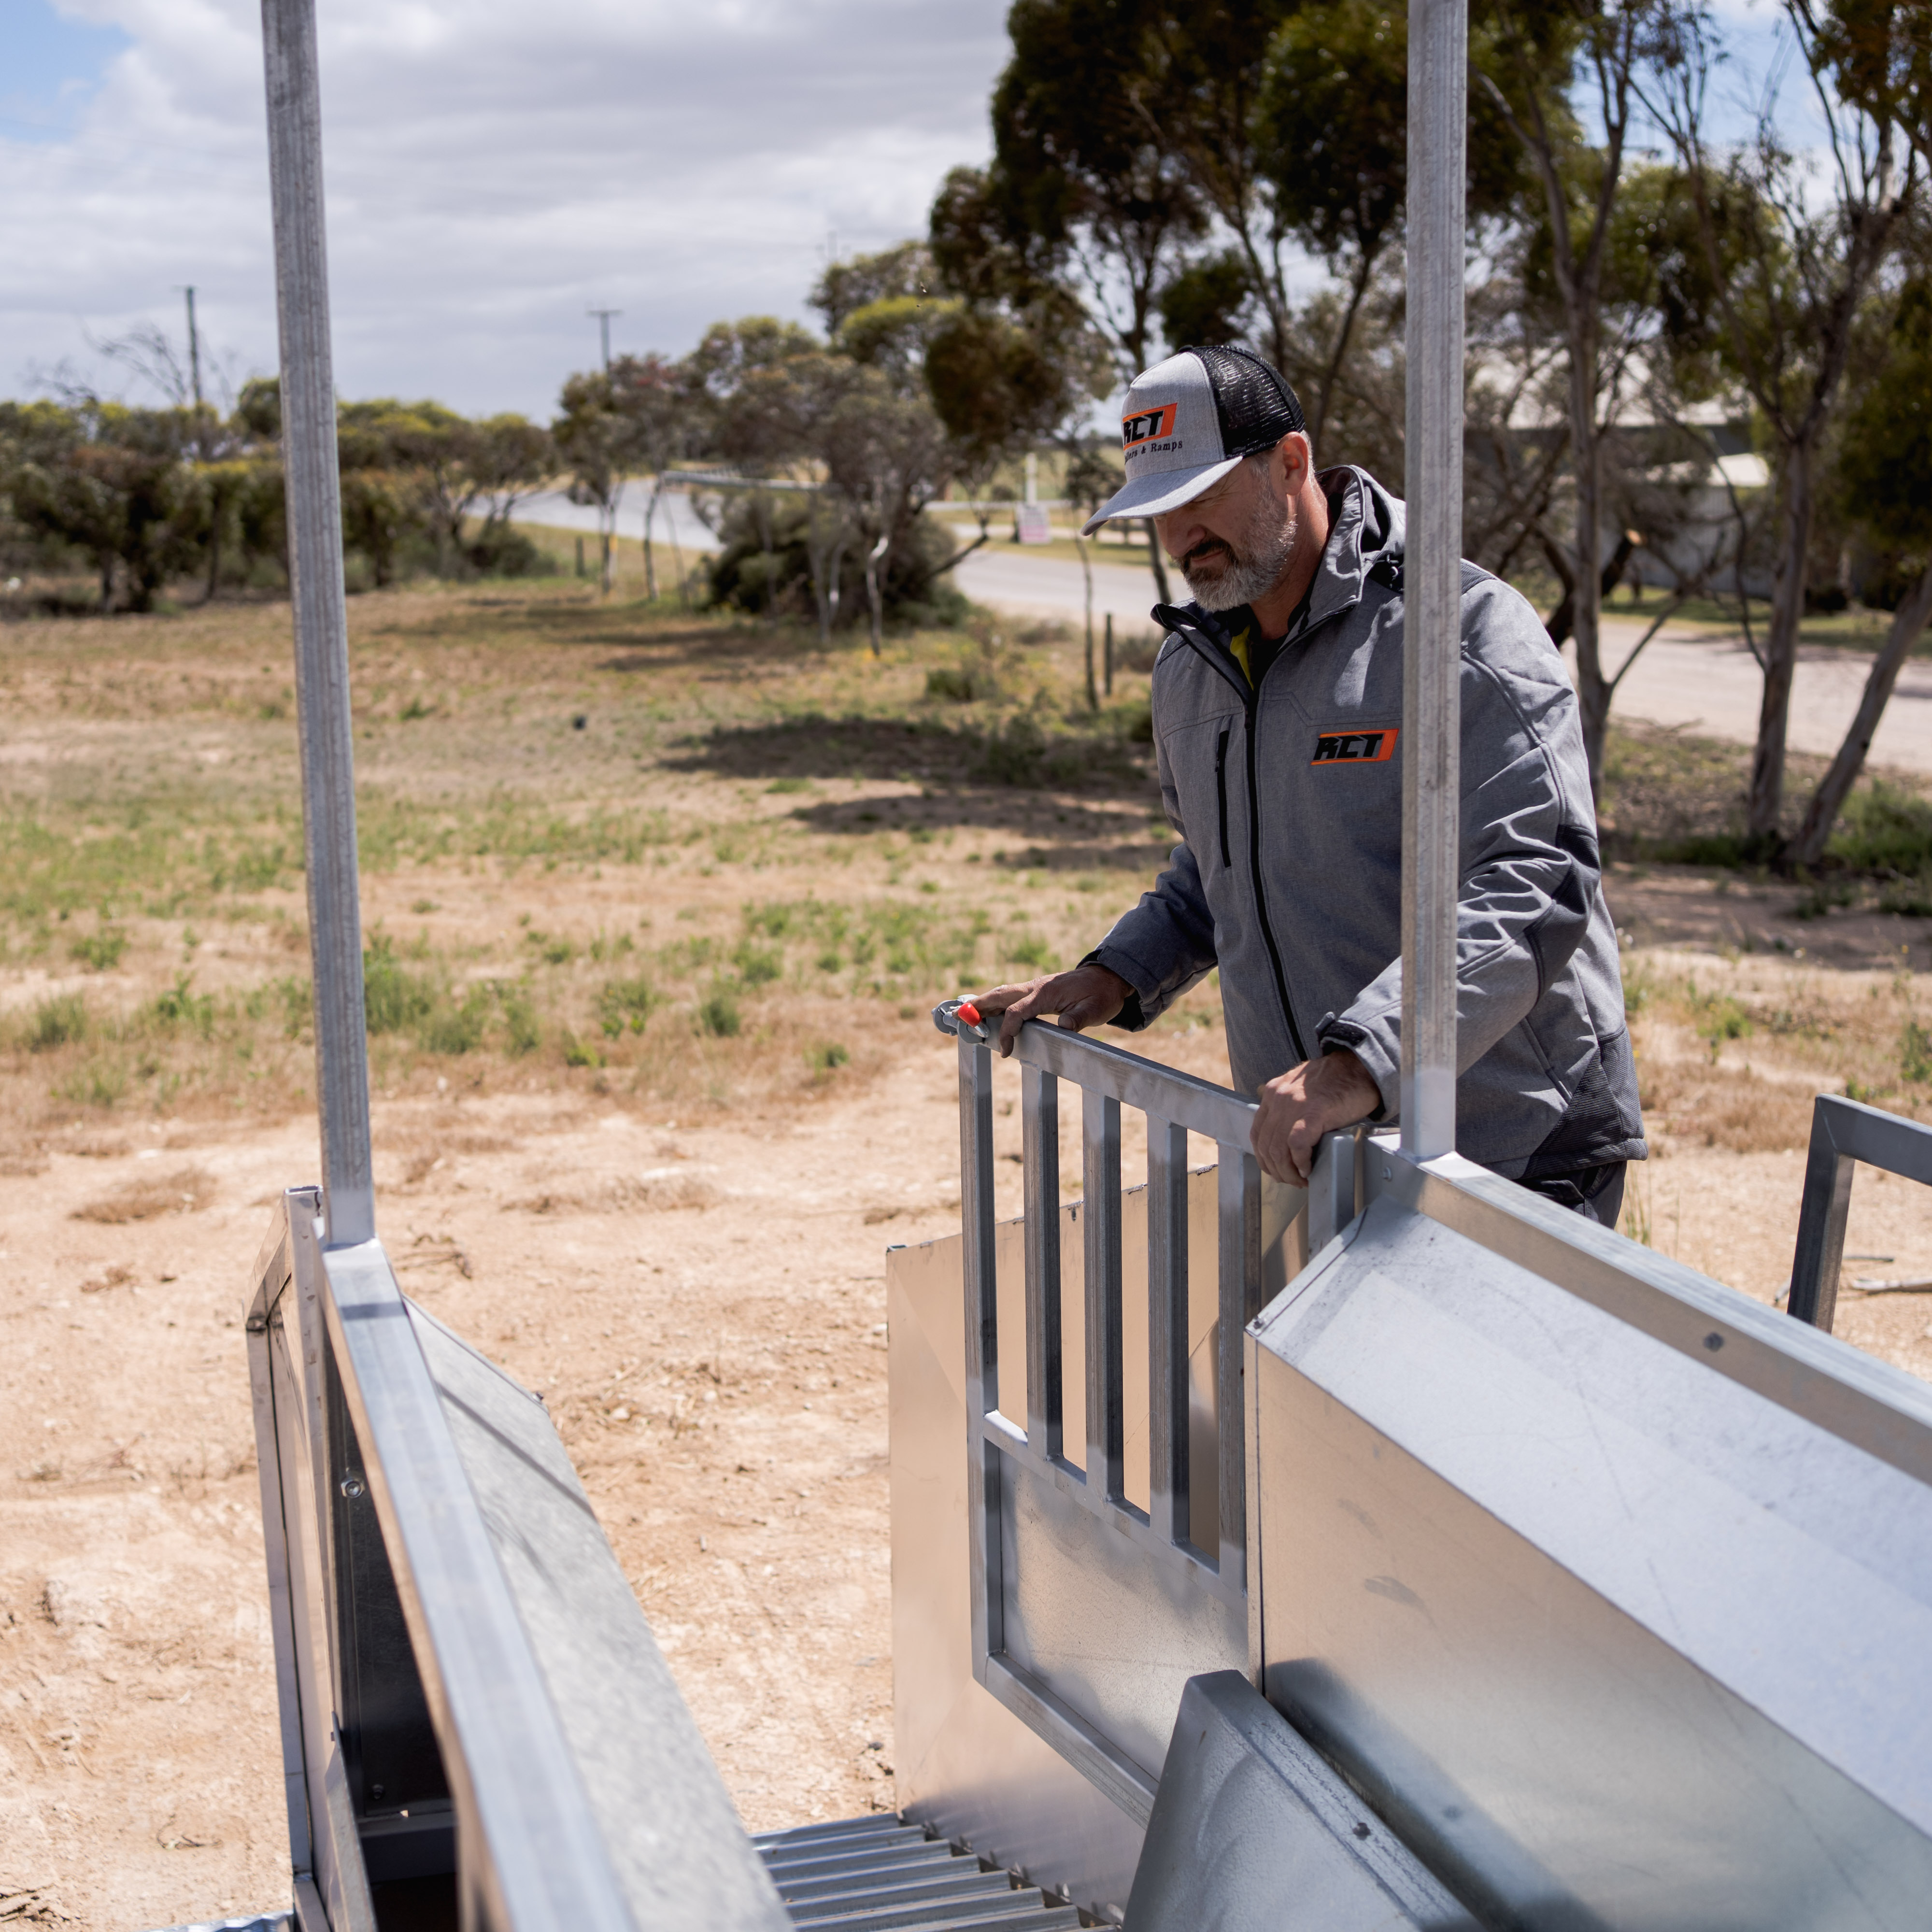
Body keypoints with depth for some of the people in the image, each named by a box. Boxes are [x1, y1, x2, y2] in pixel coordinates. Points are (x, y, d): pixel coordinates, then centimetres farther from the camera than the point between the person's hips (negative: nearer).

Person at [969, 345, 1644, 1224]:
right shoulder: (1189, 666, 11)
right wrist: (1118, 976, 10)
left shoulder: (1461, 626, -14)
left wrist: (1364, 1059, -35)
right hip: (1308, 1154, 6)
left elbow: (1537, 885, -25)